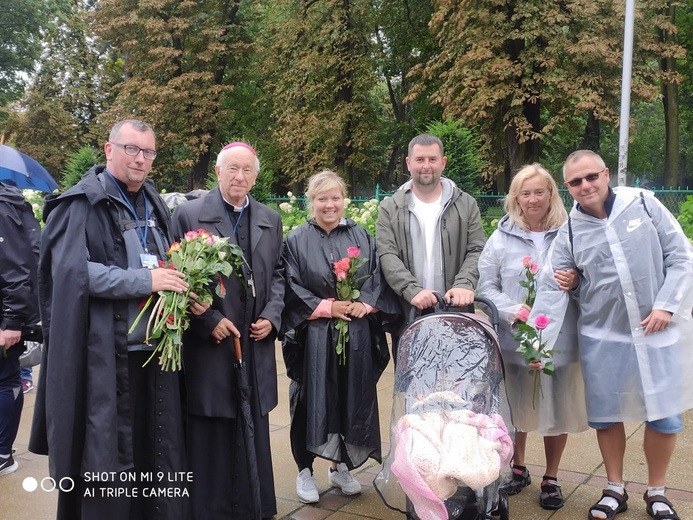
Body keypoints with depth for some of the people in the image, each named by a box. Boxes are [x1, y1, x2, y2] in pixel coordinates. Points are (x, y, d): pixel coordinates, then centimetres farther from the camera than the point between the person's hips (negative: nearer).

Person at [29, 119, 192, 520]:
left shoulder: (155, 206, 15)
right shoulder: (82, 203, -6)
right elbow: (71, 270, -17)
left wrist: (183, 289, 0)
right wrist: (144, 281, -20)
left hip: (155, 347, 6)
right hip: (105, 353, -6)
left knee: (156, 447, 12)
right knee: (106, 454, 3)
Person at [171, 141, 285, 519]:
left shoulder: (270, 220, 11)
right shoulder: (188, 215, -4)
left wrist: (272, 316, 1)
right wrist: (210, 320, -12)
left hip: (256, 347, 4)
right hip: (209, 346, -4)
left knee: (254, 436, 12)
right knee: (211, 440, 3)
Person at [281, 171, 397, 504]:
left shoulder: (361, 237, 8)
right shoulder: (296, 240, -1)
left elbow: (377, 277, 6)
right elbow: (291, 288, -6)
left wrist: (364, 304, -11)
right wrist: (326, 307, -14)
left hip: (356, 337, 3)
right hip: (313, 336, -3)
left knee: (352, 399, 9)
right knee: (312, 401, 3)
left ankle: (341, 467, 26)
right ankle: (305, 470, 17)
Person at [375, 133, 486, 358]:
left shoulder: (466, 205, 8)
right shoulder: (390, 209, 6)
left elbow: (477, 251, 3)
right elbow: (387, 256, -5)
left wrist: (464, 284, -17)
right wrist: (413, 290, -20)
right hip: (407, 316, 0)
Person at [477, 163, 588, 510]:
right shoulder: (501, 238, 1)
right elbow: (485, 286, -1)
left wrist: (575, 282, -13)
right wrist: (512, 310, -16)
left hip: (560, 339, 0)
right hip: (514, 339, 0)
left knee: (557, 407, 9)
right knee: (516, 407, 14)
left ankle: (551, 478, 29)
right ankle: (518, 468, 37)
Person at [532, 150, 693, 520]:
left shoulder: (643, 204, -3)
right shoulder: (569, 234, -2)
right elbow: (551, 291, -6)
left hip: (658, 331, -1)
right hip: (602, 337, 1)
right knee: (606, 415, 10)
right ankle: (615, 489, 30)